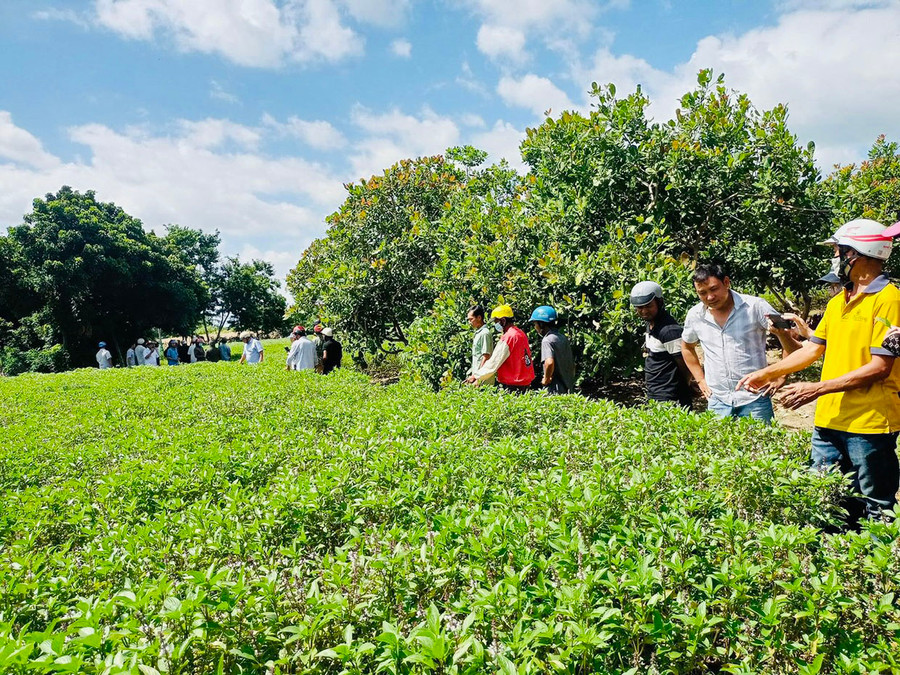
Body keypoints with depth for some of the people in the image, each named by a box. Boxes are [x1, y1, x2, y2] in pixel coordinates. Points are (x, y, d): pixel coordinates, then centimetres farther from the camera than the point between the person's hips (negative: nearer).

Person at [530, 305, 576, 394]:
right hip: (568, 388, 9)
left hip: (556, 390, -9)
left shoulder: (547, 340, -15)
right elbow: (572, 364, 18)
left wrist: (546, 379, -17)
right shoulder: (563, 338, 12)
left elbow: (549, 362, -31)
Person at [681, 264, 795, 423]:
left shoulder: (755, 306, -9)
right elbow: (687, 346, 19)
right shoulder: (695, 315, 1)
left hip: (755, 399, -3)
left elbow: (787, 337, -3)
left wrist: (781, 377, -5)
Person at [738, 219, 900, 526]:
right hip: (828, 420, 8)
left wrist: (817, 389, -18)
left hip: (869, 424, -7)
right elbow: (812, 349, 17)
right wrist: (768, 373, 9)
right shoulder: (837, 301, 13)